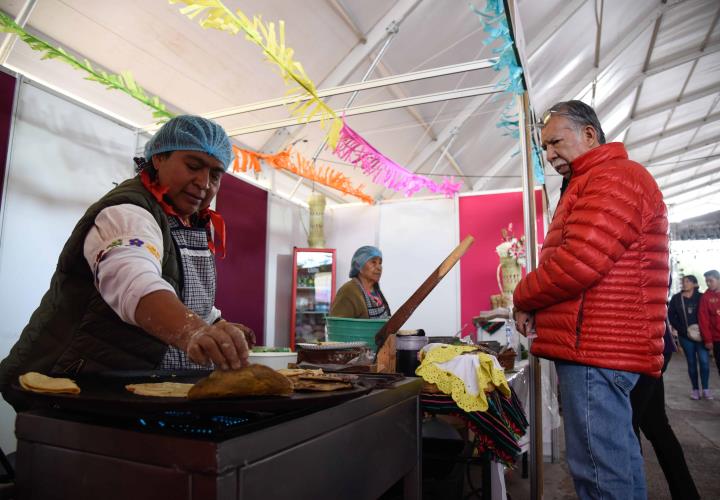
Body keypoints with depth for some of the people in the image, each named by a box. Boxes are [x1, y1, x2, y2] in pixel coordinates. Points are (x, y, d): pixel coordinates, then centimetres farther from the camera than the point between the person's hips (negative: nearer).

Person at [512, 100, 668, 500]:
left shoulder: (615, 177, -11)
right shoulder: (590, 184, 23)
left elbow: (578, 262, -23)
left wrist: (524, 299, -7)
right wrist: (536, 303, 7)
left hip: (594, 349, -11)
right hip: (600, 347, 11)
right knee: (620, 457, 20)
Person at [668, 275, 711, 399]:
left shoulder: (700, 297, 0)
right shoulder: (676, 298, 3)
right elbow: (671, 315, 4)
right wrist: (682, 330, -4)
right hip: (685, 336, 1)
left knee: (704, 361, -7)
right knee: (691, 362, 6)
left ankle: (705, 389, 7)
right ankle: (695, 389, 15)